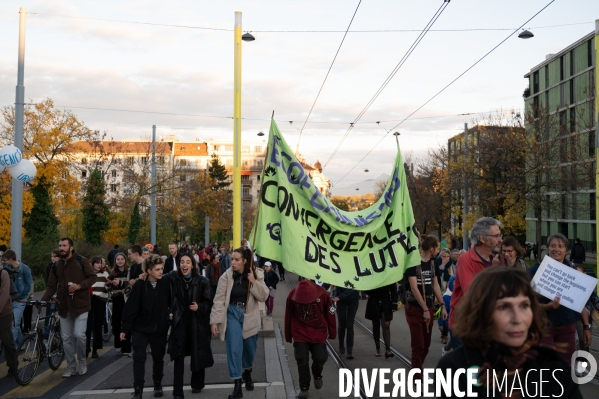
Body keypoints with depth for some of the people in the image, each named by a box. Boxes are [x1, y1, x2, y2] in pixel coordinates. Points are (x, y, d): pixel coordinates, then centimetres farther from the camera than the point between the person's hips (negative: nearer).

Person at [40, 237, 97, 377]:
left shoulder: (81, 261, -5)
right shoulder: (56, 265, 7)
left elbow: (93, 277, -4)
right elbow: (51, 286, 6)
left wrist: (79, 285, -19)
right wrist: (43, 300, -7)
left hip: (80, 304, -4)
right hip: (64, 306, 5)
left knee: (79, 334, -11)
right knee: (66, 338, 7)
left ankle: (82, 361, 13)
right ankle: (71, 366, 20)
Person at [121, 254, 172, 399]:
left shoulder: (166, 284, -7)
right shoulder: (139, 285, -13)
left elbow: (170, 303, 1)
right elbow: (131, 308, -11)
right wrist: (125, 329, -9)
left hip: (160, 328, 2)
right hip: (140, 328, -2)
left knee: (158, 358, 14)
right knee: (139, 358, -4)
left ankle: (158, 386, 31)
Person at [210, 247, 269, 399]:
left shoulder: (256, 275, -4)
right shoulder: (226, 276, -8)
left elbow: (264, 297, -8)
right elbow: (219, 299, -9)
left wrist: (253, 282, -20)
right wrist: (215, 320, -13)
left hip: (249, 316, 2)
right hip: (232, 314, -1)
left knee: (250, 348, 14)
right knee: (234, 349, -8)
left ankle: (247, 373, 44)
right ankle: (237, 386, 0)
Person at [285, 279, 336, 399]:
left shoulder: (323, 294, -21)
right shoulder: (292, 296, -20)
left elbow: (330, 314, -6)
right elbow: (288, 317, -5)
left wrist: (332, 333, 4)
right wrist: (288, 336, 5)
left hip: (319, 334, 0)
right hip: (300, 335, 0)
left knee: (320, 359, 2)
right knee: (302, 362, -2)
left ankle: (317, 374, 36)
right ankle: (304, 388, 17)